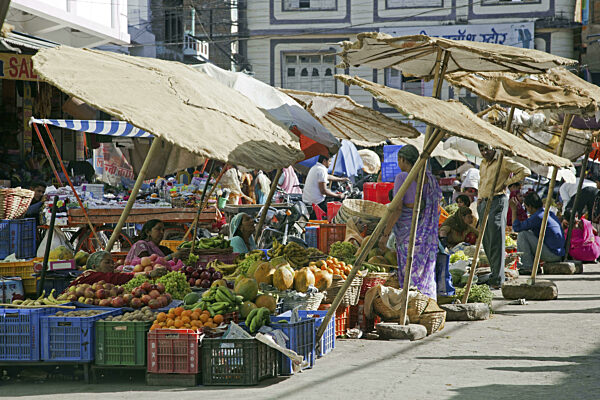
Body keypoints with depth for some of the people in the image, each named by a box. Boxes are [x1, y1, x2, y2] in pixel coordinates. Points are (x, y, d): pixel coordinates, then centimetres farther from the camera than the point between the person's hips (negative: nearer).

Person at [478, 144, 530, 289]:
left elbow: (525, 171, -10)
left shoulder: (503, 162, -5)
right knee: (487, 241, 8)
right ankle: (494, 273, 18)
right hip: (484, 202, 8)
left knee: (496, 240, -12)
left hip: (498, 201, -8)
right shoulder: (483, 165, 19)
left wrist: (507, 182, -11)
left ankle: (497, 279, -14)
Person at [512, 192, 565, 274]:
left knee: (522, 235, -10)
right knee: (529, 234, 24)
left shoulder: (538, 216, -16)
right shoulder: (550, 213, 13)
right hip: (558, 253, 9)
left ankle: (528, 267, -6)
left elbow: (516, 227, -12)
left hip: (552, 254, -9)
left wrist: (514, 210, -3)